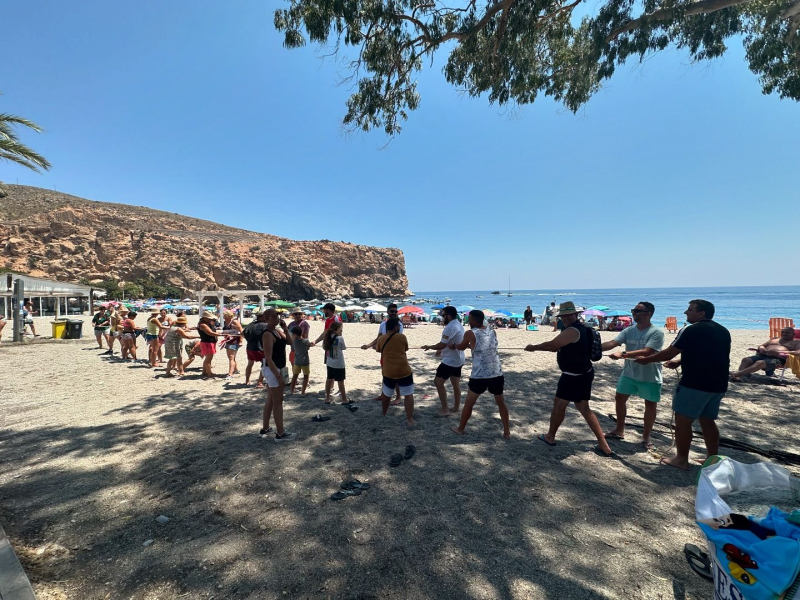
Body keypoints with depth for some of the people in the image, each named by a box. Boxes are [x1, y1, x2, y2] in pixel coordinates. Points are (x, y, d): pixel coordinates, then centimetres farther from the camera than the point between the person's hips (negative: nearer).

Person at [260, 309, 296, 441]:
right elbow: (268, 358, -23)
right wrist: (279, 376, -23)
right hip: (273, 370, -9)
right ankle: (280, 434, 7)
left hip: (278, 368, 9)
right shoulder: (267, 334, -20)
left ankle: (265, 429, 30)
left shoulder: (277, 330, 6)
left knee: (270, 400, 18)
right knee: (278, 401, -2)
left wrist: (285, 329, 1)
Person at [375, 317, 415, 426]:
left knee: (386, 394, 21)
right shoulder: (402, 337, -3)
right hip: (404, 371, -2)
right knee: (408, 394, 6)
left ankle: (383, 415, 37)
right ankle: (409, 419, 3)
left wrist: (375, 346, 44)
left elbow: (378, 350, 23)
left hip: (388, 372, 3)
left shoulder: (381, 339, 3)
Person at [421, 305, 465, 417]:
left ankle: (445, 409, 2)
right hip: (458, 360, 10)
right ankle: (456, 407, 25)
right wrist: (442, 350, 17)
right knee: (456, 384, 16)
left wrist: (429, 347, -11)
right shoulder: (459, 325, 10)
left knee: (438, 382, -2)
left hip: (450, 361, -10)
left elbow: (442, 344, -25)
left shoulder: (450, 327, -23)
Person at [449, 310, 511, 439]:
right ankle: (507, 432, 26)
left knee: (468, 403, 15)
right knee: (501, 403, 21)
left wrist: (453, 346, 32)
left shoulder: (470, 334, -7)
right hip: (497, 374, 4)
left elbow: (461, 347, 11)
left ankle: (460, 428, 29)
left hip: (479, 376, -4)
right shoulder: (493, 332, 8)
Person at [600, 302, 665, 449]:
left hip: (649, 377, -5)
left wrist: (623, 354, -38)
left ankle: (646, 437, 26)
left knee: (651, 405, 8)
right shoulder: (628, 330, -2)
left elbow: (647, 352, -29)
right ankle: (619, 430, 27)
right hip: (629, 374, 5)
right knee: (620, 398, 10)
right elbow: (612, 343, -10)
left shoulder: (656, 332, -18)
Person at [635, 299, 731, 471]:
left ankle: (681, 459, 8)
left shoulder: (692, 330, -12)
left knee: (683, 420, 2)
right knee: (707, 421, 18)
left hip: (694, 384, -8)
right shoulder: (723, 331, 13)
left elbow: (668, 353, -11)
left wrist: (646, 360, 2)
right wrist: (680, 362, 23)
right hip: (717, 385, 8)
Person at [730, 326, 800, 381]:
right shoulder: (774, 339, 34)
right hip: (762, 355, 6)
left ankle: (736, 373, -53)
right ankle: (738, 376, -45)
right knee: (745, 360, -25)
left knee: (759, 363, -36)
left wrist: (778, 352, -14)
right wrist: (761, 348, 1)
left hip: (778, 359, -6)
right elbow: (761, 346, 30)